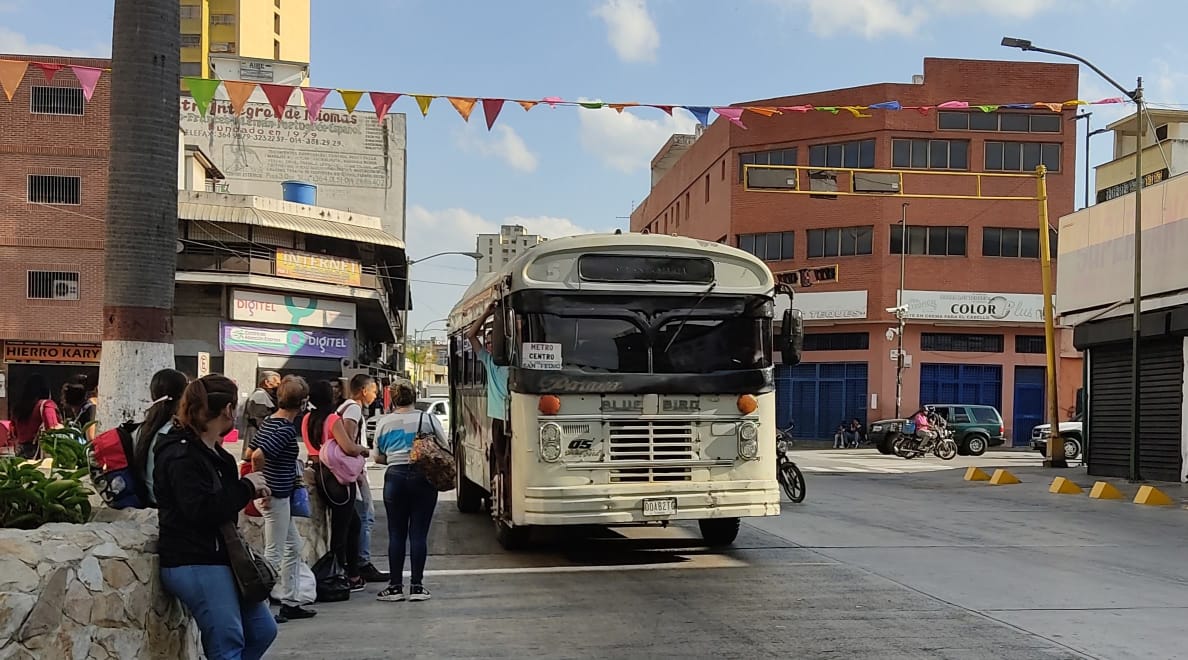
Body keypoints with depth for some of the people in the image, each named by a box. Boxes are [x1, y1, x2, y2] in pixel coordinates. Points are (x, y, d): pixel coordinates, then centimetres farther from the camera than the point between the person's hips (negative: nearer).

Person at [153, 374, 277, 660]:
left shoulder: (214, 453, 15)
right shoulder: (182, 456, -15)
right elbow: (202, 511, -24)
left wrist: (250, 490, 6)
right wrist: (246, 486, -14)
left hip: (219, 558, 10)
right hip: (194, 564, -10)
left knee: (263, 630, 10)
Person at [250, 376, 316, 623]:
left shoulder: (268, 422, 8)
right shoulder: (287, 429, -19)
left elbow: (252, 451, 14)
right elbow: (258, 455, -29)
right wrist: (263, 488, -17)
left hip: (279, 496, 10)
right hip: (276, 497, -10)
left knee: (294, 547, 18)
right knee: (274, 553, -1)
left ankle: (290, 603, 23)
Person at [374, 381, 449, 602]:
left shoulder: (383, 423, 4)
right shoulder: (428, 419, 0)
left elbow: (378, 458, 8)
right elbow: (445, 449, 2)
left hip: (395, 478, 1)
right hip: (423, 478, -1)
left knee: (396, 534, 7)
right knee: (419, 533, 1)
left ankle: (395, 586, 8)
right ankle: (417, 586, 3)